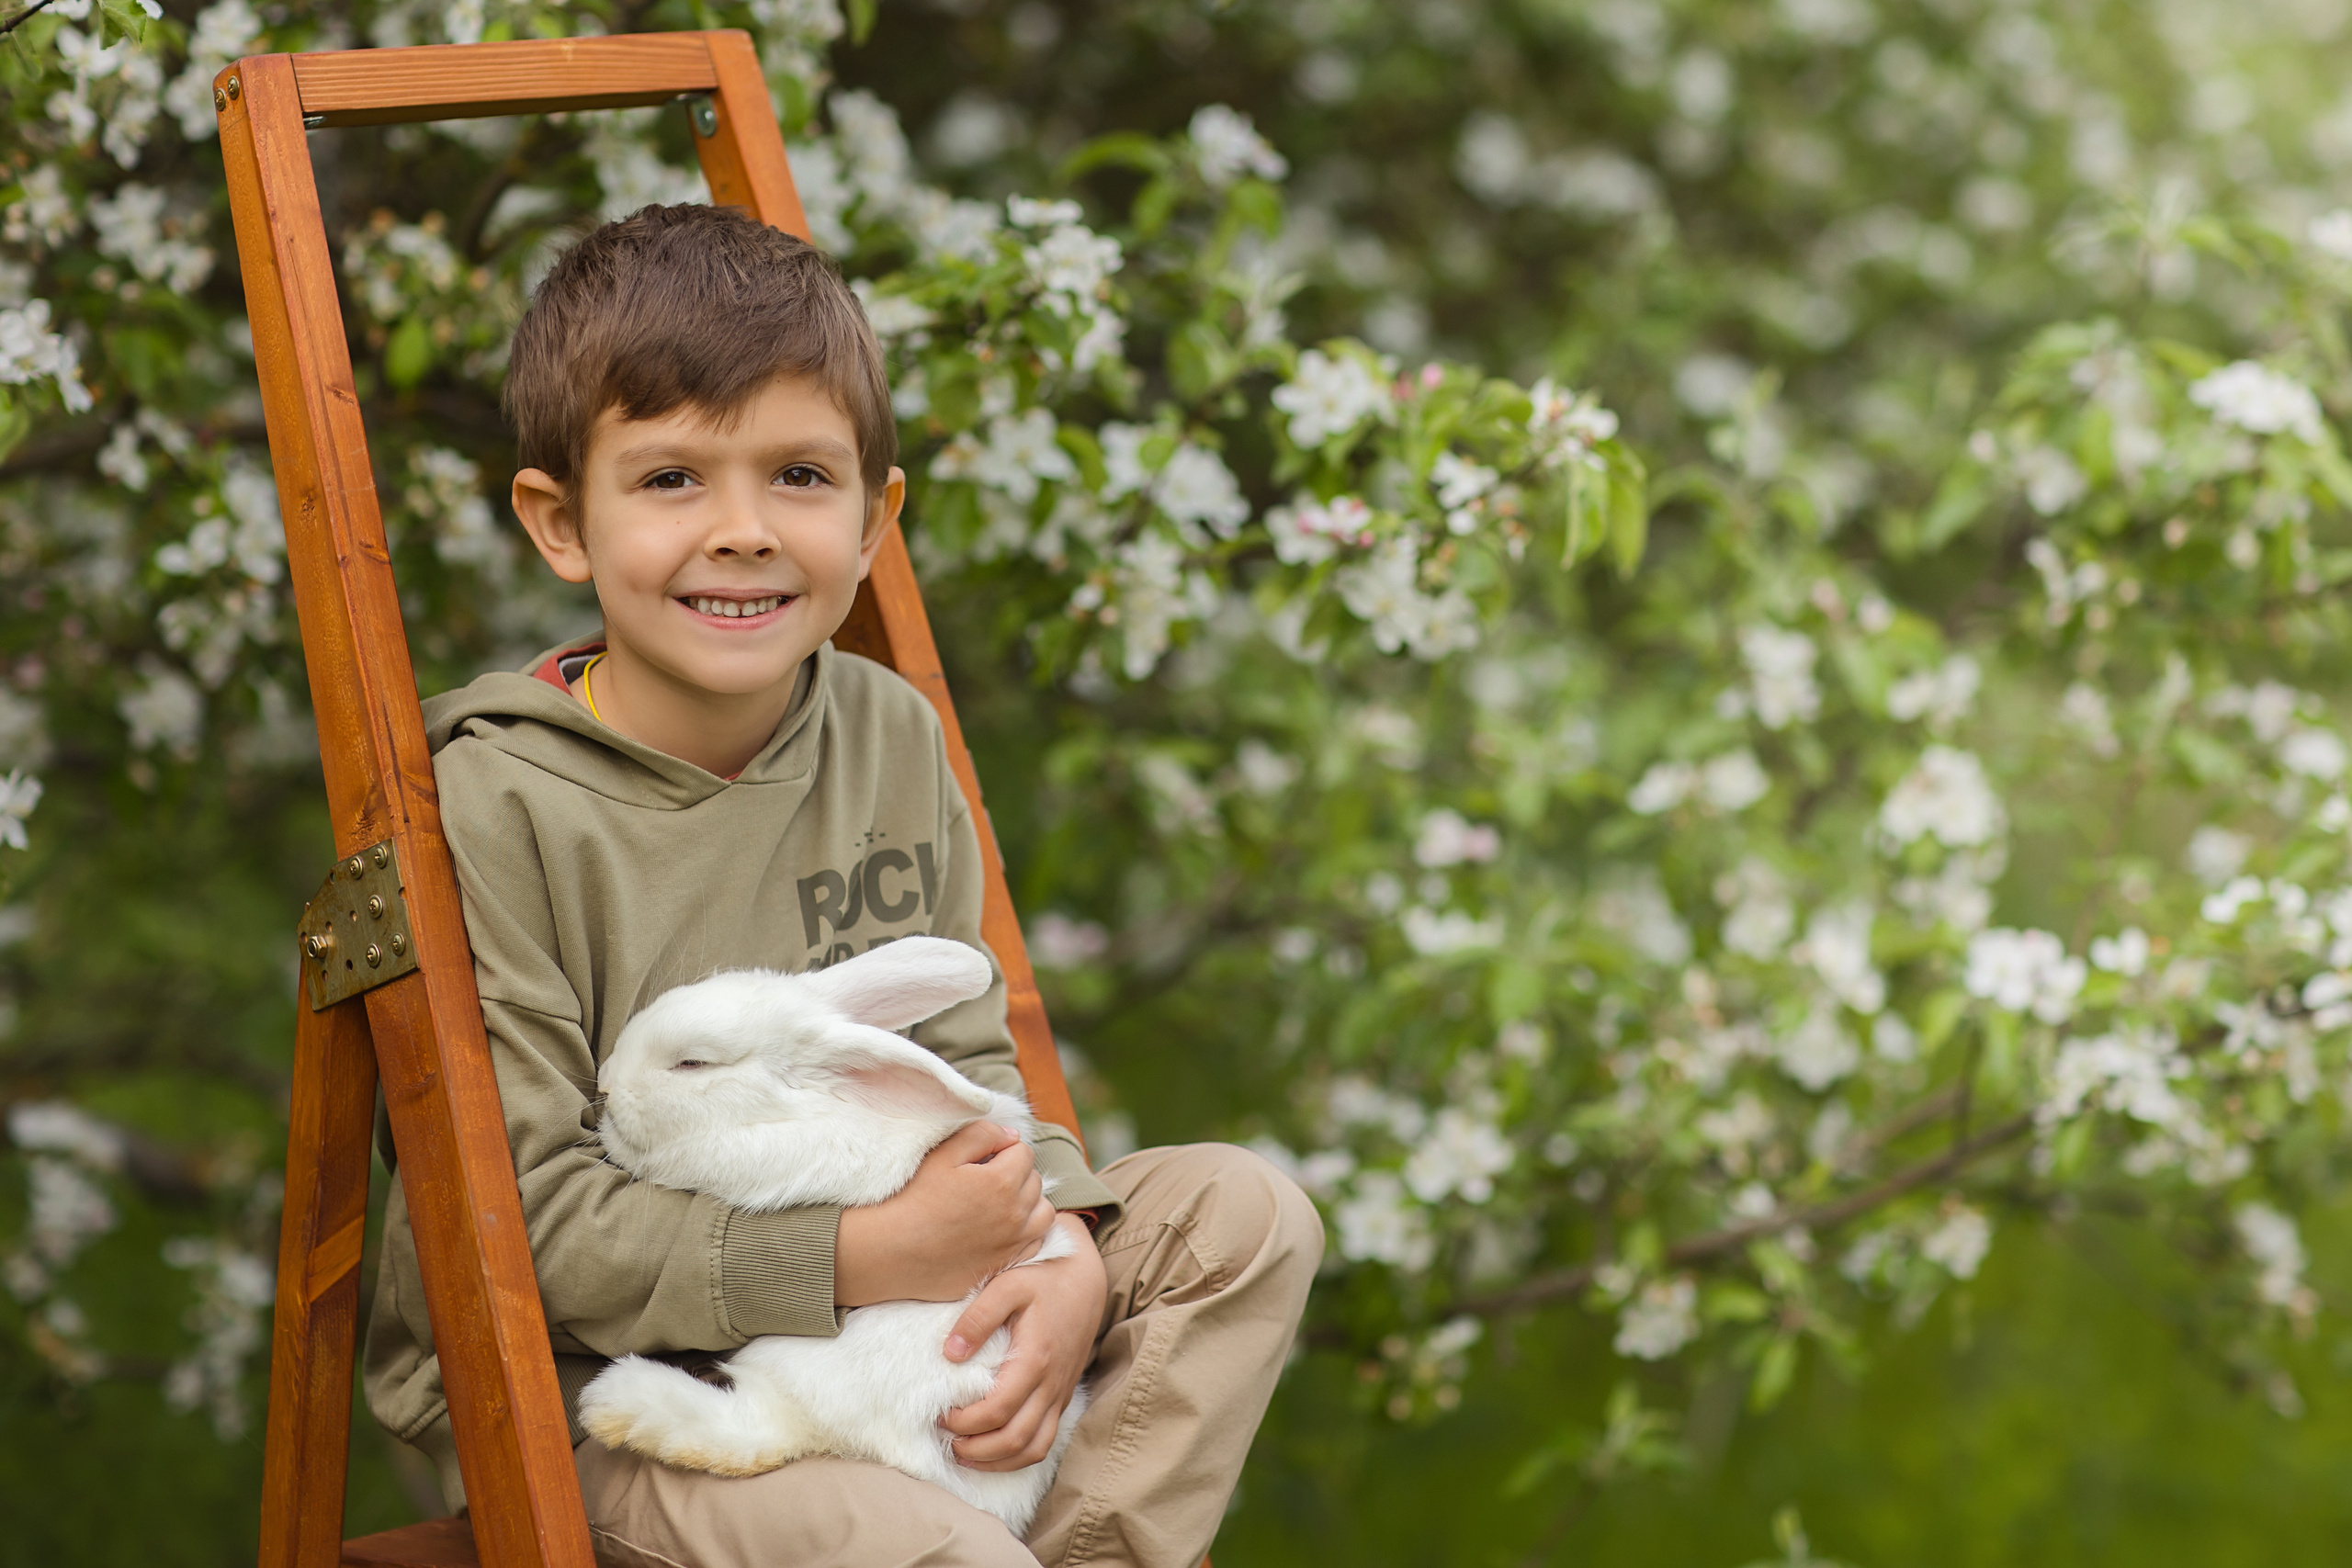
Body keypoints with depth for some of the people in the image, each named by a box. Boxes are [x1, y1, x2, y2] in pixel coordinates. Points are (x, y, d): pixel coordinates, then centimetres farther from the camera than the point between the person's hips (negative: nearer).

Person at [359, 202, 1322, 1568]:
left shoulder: (894, 737, 1)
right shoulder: (492, 808, -19)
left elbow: (968, 1057, 7)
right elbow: (523, 1212, -21)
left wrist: (1063, 1252, -14)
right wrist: (863, 1257, -25)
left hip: (872, 1308, 7)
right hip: (570, 1391, -7)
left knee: (1246, 1213, 0)